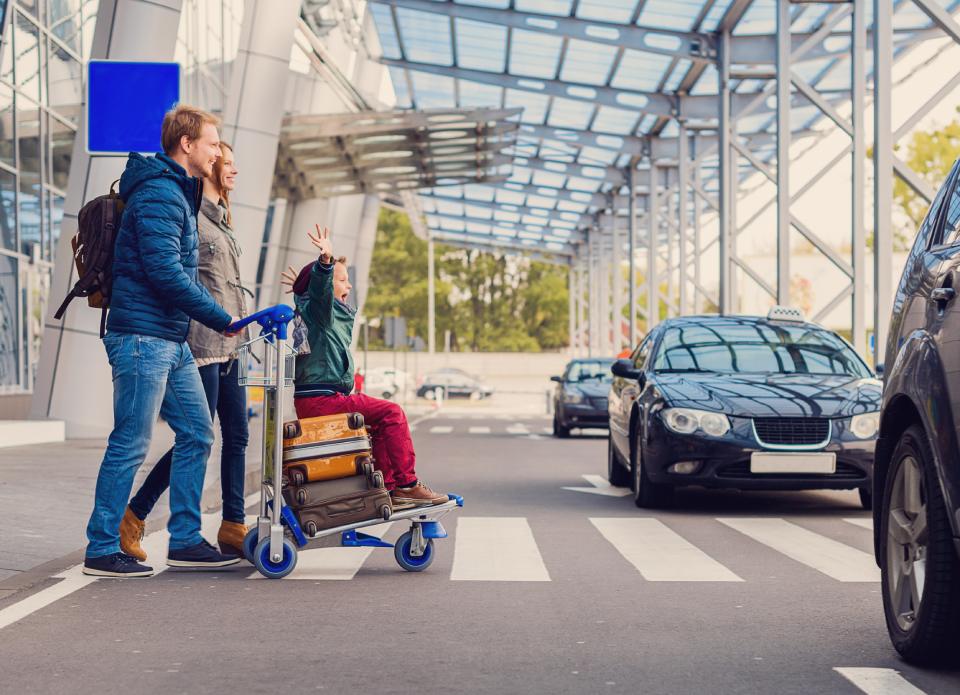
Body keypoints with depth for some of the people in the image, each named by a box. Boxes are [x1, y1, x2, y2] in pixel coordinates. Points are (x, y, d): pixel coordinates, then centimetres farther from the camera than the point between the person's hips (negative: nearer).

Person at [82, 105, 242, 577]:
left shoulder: (180, 193, 19)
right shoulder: (159, 193, -14)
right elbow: (164, 270, -22)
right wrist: (221, 319, -17)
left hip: (172, 342, 10)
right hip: (143, 337, -10)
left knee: (197, 434, 11)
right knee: (130, 445, -5)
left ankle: (185, 541, 17)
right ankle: (101, 551, 2)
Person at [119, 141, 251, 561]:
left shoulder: (219, 218, 21)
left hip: (228, 344, 9)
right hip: (202, 343, -9)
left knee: (237, 435, 6)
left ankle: (233, 527, 10)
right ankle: (133, 516, 3)